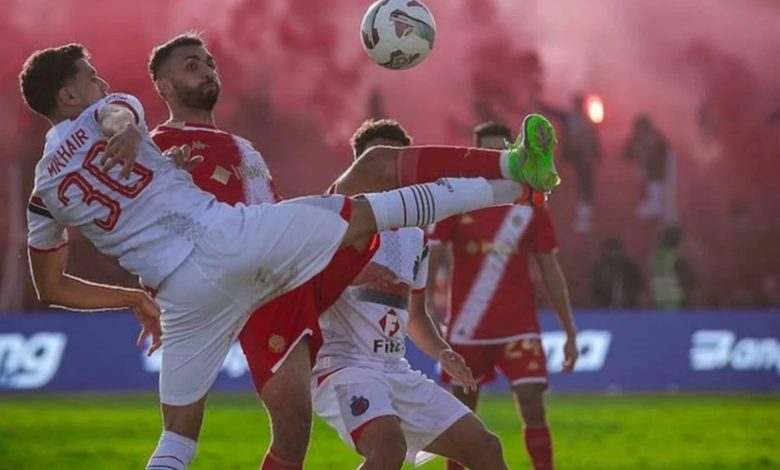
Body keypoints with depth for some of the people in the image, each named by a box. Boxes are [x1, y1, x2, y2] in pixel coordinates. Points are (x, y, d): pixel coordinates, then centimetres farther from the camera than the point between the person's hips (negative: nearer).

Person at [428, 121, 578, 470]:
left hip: (518, 328, 0)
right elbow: (430, 261, -3)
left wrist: (570, 332, 6)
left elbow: (551, 272, 8)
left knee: (533, 408, -11)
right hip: (465, 328, 0)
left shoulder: (530, 208, 4)